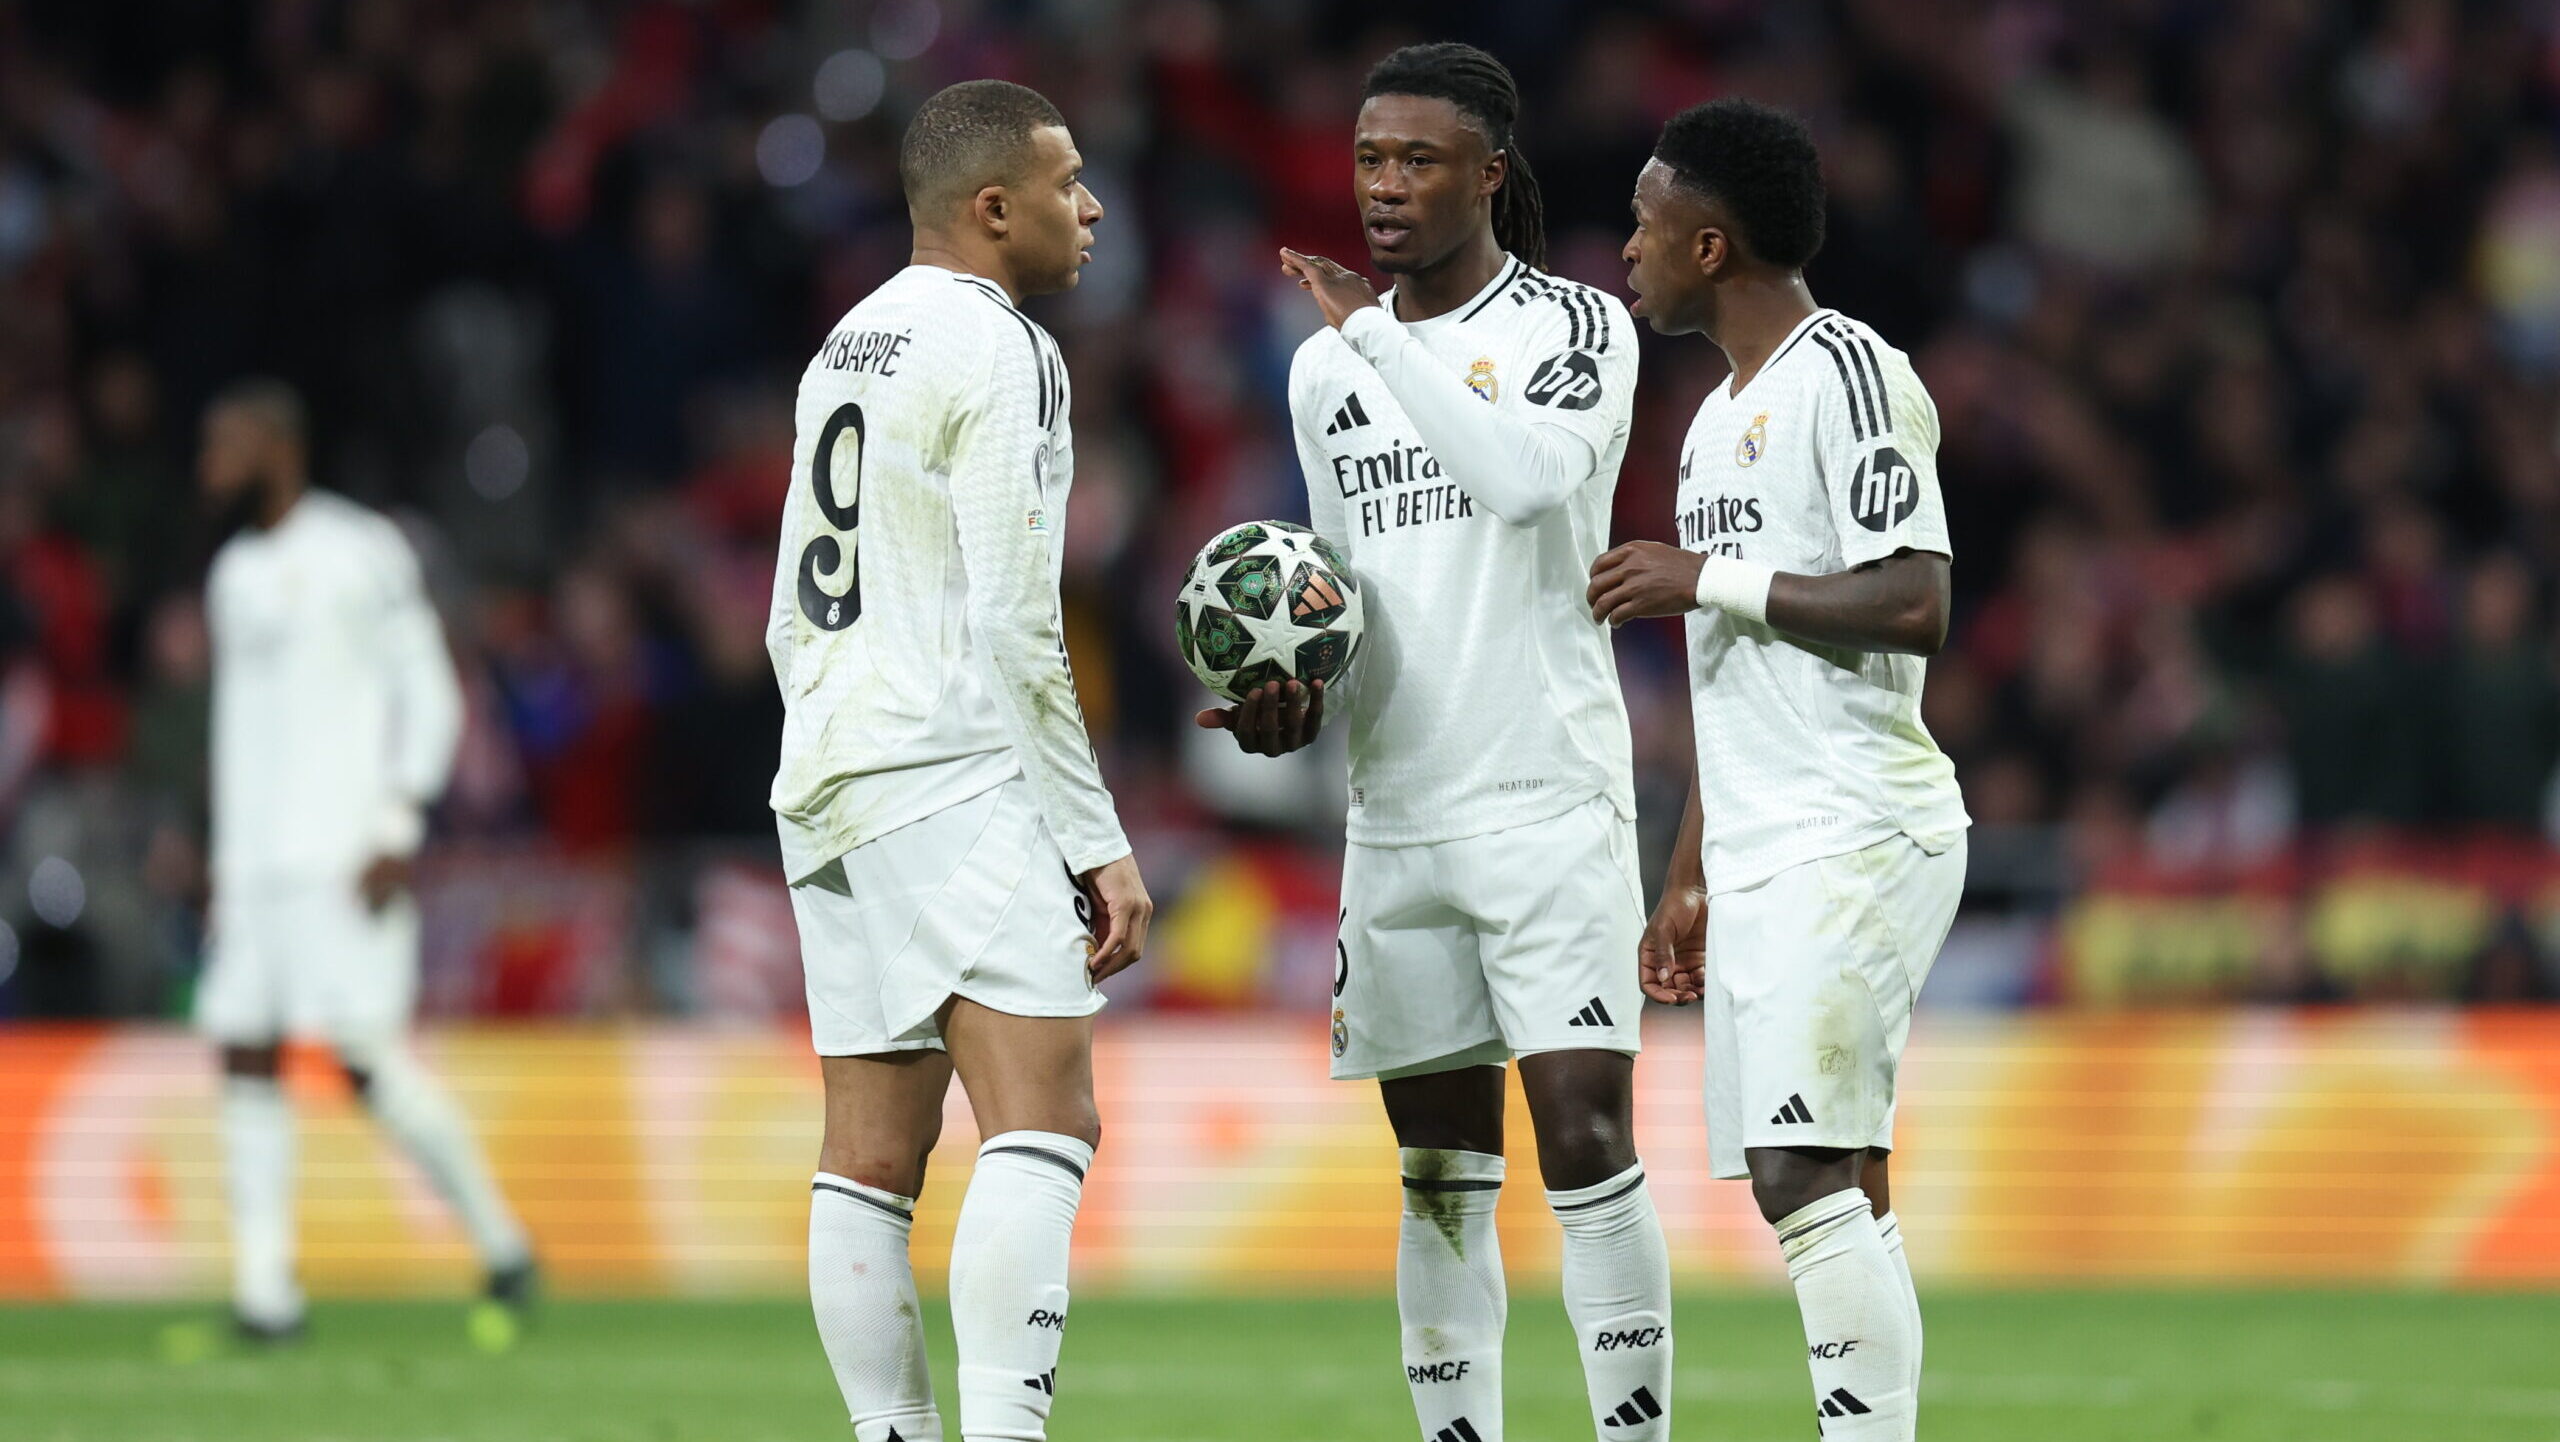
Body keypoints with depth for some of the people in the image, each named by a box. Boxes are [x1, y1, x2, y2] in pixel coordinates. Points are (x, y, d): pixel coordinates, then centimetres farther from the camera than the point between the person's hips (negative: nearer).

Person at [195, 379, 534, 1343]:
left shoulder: (361, 556, -5)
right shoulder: (234, 574, 17)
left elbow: (430, 697, -6)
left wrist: (397, 833, -13)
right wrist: (222, 857, 18)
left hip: (345, 857, -7)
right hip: (253, 861, 7)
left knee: (367, 1052, -13)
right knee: (244, 1054, -1)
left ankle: (499, 1240, 1)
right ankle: (264, 1288, -1)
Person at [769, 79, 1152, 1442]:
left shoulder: (844, 347, 20)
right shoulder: (998, 355, -7)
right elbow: (1016, 635, -13)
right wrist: (1100, 845, -11)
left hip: (825, 781, 9)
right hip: (955, 778, -9)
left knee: (871, 1156, 6)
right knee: (1042, 1121, -16)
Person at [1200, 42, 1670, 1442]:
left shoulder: (1576, 327, -3)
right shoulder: (1326, 368, 14)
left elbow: (1530, 478, -23)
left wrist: (1377, 331, -18)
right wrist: (1294, 697, 4)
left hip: (1549, 801, -5)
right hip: (1395, 814, 5)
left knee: (1586, 1138, -12)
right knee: (1440, 1180, 6)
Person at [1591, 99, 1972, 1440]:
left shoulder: (1849, 375, -9)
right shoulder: (1719, 418, 21)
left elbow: (1913, 608, -19)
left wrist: (1708, 578, -13)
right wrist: (1688, 882, 23)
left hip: (1854, 834, -10)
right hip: (1759, 854, 10)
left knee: (1806, 1174, -18)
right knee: (1827, 1188, 5)